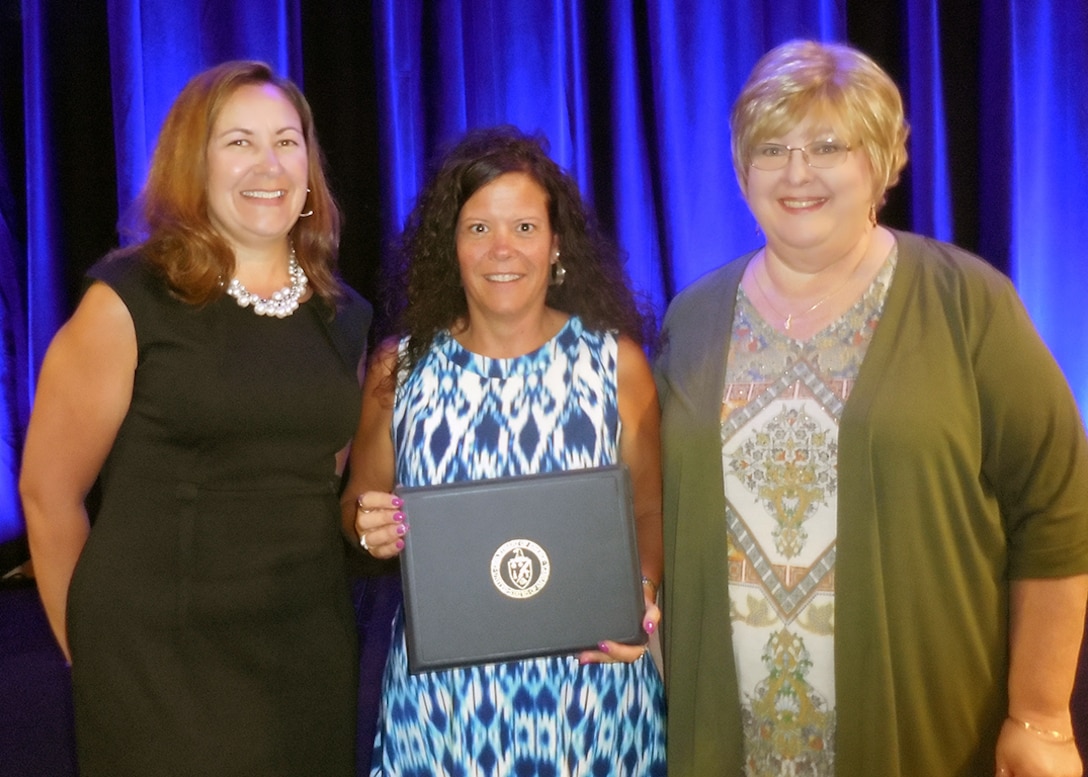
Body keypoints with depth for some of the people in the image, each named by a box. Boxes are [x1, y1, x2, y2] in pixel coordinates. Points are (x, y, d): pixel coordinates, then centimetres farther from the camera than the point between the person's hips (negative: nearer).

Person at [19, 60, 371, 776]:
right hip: (157, 664, -4)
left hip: (312, 655, 4)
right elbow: (49, 491, -5)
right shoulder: (130, 302, -8)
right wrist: (92, 654, 1)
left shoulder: (345, 317, 6)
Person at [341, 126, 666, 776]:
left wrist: (640, 590, -15)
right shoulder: (402, 367, 0)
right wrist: (372, 527, -11)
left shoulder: (616, 360, -3)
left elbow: (650, 509, 3)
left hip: (587, 682, -1)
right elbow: (358, 505, 11)